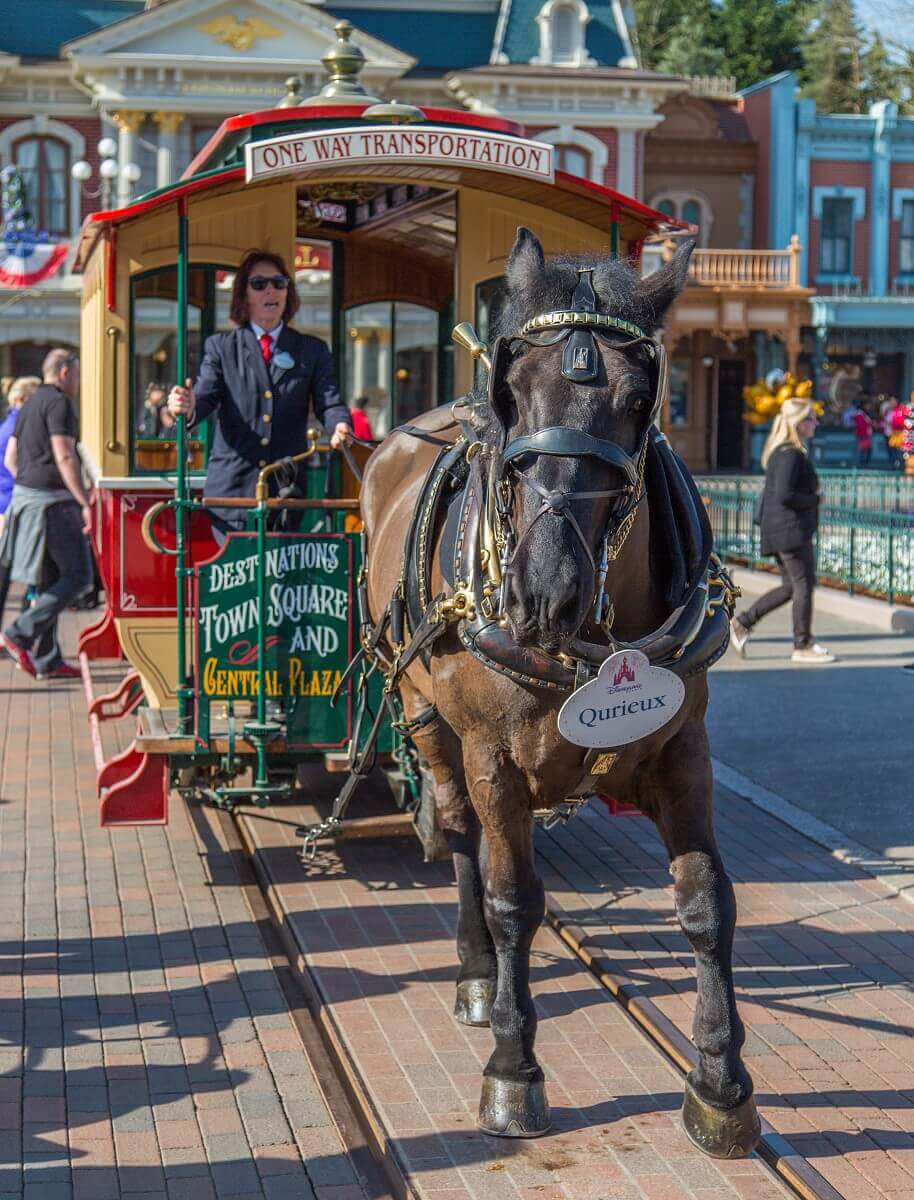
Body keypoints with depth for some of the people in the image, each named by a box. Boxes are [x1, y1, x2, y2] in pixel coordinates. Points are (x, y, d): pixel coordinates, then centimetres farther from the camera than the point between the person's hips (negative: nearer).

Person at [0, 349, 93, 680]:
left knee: (49, 581, 11)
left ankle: (46, 661, 11)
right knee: (77, 575, -7)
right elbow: (64, 457, -20)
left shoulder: (30, 404, 18)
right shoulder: (58, 403, -11)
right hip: (52, 500, -10)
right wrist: (85, 503, -20)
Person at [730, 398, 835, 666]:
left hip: (779, 530, 10)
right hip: (791, 529, -10)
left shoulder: (780, 452, 15)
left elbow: (771, 492, 21)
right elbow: (783, 495, -24)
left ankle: (742, 622, 16)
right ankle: (803, 646, 5)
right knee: (804, 585, -2)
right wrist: (813, 500, -13)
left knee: (791, 587, 15)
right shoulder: (790, 455, -17)